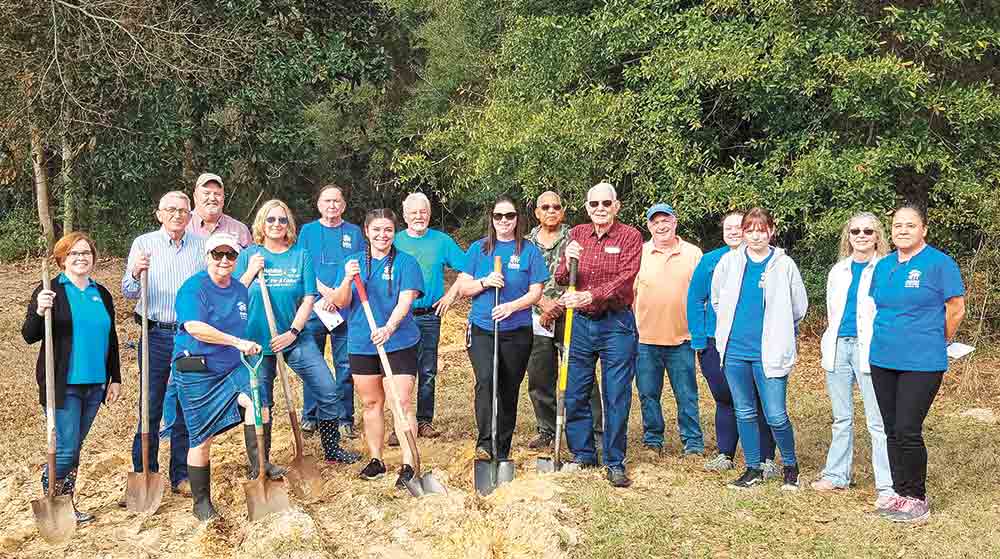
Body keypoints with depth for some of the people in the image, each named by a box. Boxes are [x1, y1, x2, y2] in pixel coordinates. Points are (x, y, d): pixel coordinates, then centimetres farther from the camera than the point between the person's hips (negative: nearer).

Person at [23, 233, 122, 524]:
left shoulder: (102, 294, 12)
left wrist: (115, 378, 13)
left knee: (75, 446, 12)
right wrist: (40, 311, -28)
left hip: (95, 384, 5)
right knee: (66, 448, -7)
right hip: (64, 384, -5)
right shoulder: (50, 291, -5)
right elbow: (29, 336, -9)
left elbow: (111, 340, 17)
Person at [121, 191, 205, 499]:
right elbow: (128, 292, -3)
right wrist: (135, 273, -24)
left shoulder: (202, 245, 6)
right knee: (150, 408, 1)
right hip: (156, 335, -1)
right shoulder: (144, 243, 2)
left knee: (187, 408, 8)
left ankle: (181, 476, 18)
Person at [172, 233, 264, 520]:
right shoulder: (193, 288, -13)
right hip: (197, 373, -5)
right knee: (202, 439, 3)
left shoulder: (240, 290, 9)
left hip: (232, 367, 5)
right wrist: (238, 342, -30)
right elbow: (195, 327, -28)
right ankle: (201, 502, 17)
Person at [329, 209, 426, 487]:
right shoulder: (354, 262, 7)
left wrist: (389, 328, -31)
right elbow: (341, 302, 1)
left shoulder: (406, 262, -3)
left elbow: (405, 301, -14)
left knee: (402, 402, -9)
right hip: (361, 344, 4)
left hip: (399, 342, -4)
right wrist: (348, 280, -20)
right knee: (371, 403, 13)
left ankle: (408, 465, -6)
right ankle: (376, 460, 24)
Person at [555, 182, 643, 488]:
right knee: (574, 395, 8)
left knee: (616, 397, 1)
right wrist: (567, 262, -18)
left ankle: (615, 463, 12)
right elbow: (560, 280, 4)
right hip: (580, 324, 4)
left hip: (616, 324, -4)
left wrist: (589, 296, -27)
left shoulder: (630, 236, -4)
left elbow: (624, 279, -16)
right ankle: (583, 455, 23)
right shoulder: (576, 235, 8)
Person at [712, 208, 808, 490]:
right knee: (744, 413, 10)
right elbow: (716, 299, 18)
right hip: (734, 350, 3)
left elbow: (799, 308, 8)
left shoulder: (784, 265, -2)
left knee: (776, 416, -3)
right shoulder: (729, 261, 4)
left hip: (769, 353, -3)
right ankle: (753, 469, 23)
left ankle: (790, 465, 19)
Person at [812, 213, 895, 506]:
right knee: (841, 418, 15)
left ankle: (888, 487, -3)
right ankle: (836, 474, 26)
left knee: (878, 421, -7)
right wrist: (830, 344, 15)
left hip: (870, 349, -5)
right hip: (838, 347, 6)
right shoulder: (838, 271, 15)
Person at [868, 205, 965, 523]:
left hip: (921, 363, -6)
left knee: (908, 432, -8)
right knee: (892, 432, 10)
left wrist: (936, 343, 6)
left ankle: (917, 499, 6)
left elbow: (956, 310, -5)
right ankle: (901, 494, 20)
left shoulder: (939, 263, -7)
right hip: (883, 361, 6)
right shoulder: (883, 266, 10)